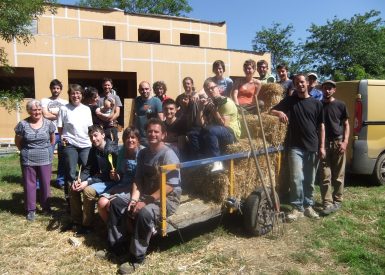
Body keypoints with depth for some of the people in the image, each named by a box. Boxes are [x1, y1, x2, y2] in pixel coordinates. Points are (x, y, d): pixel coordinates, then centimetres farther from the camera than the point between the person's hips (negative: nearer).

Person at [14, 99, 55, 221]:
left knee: (45, 183, 9)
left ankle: (46, 207, 25)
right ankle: (31, 210, 20)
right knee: (29, 184, 8)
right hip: (28, 160, -1)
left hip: (45, 159, 1)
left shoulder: (48, 123, -2)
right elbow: (17, 142, 6)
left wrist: (46, 150, 10)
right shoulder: (23, 124, -6)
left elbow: (52, 140, 11)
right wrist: (26, 151, 8)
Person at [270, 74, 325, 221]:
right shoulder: (289, 100, 4)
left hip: (312, 147, 2)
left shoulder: (316, 103, 6)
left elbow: (321, 126, 7)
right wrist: (280, 113, -19)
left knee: (310, 180, 10)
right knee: (297, 179, -9)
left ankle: (308, 206, 24)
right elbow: (272, 111, 4)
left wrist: (322, 146, 1)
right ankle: (297, 208, 4)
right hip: (295, 147, -2)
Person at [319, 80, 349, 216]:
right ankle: (327, 203, 0)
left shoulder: (340, 105, 3)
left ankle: (337, 201, 18)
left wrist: (345, 141, -7)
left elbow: (346, 124, 5)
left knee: (338, 175, 7)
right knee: (325, 175, -2)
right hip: (323, 143, 0)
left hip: (338, 142, 0)